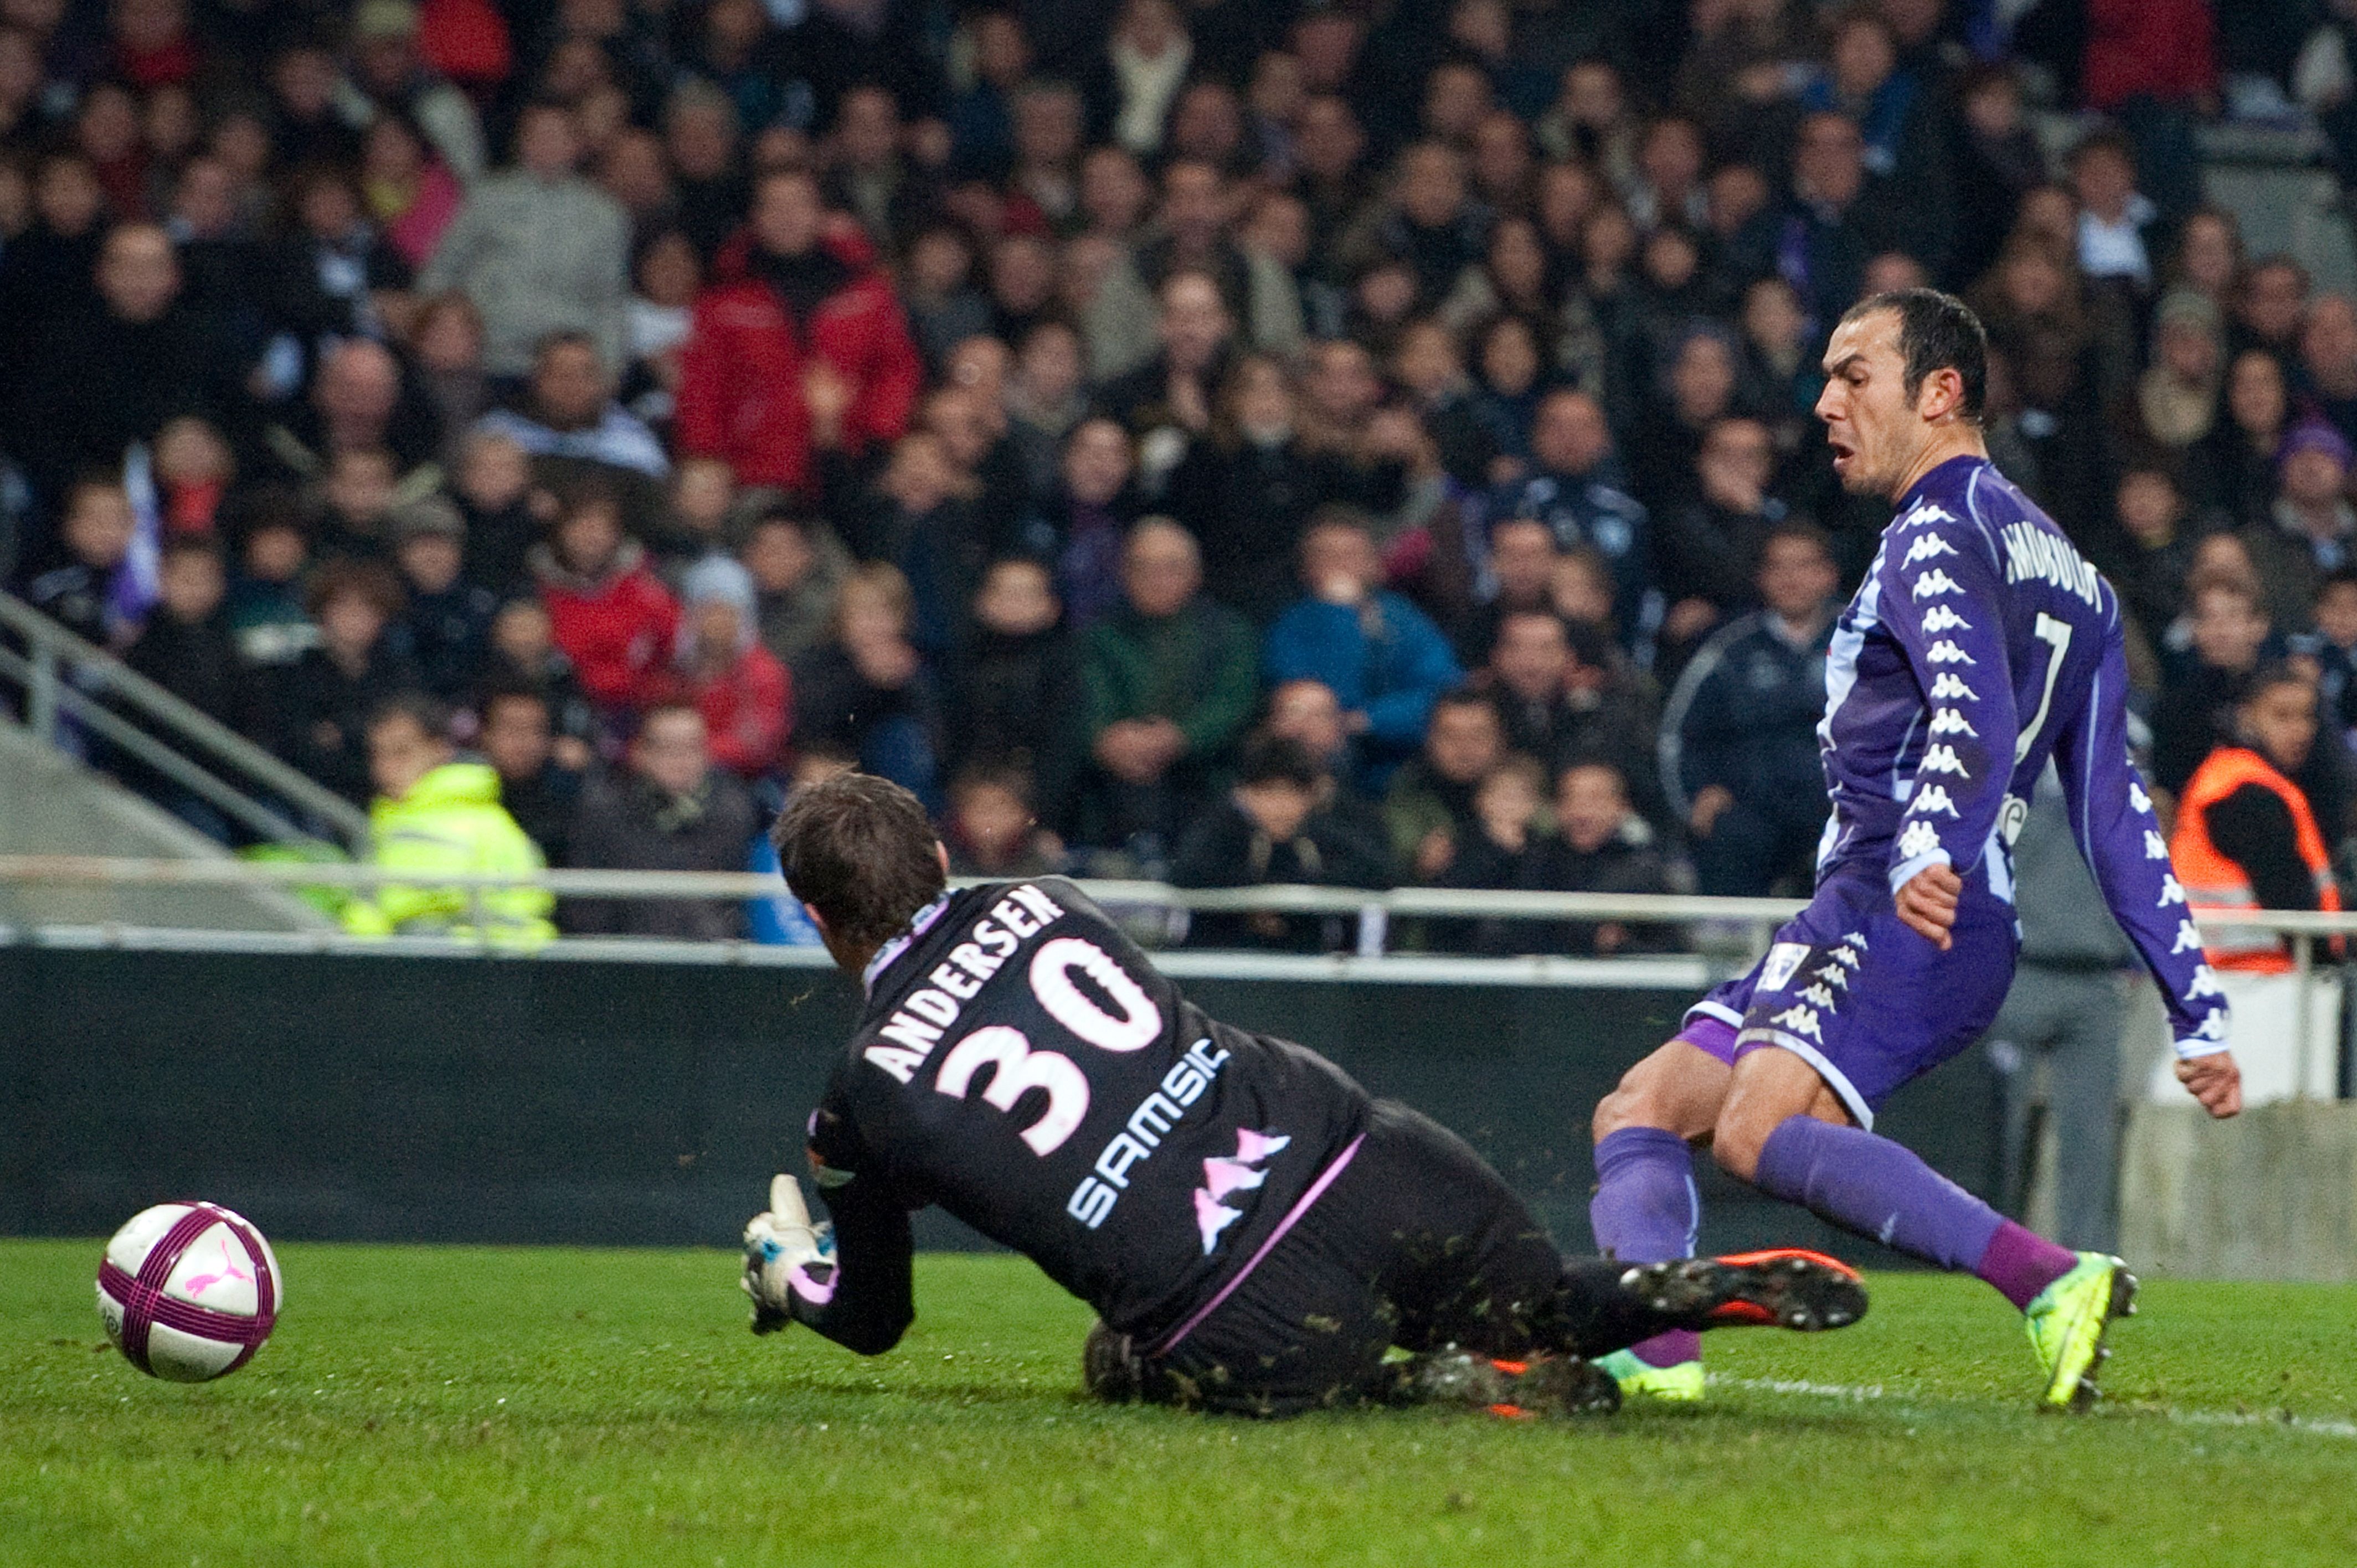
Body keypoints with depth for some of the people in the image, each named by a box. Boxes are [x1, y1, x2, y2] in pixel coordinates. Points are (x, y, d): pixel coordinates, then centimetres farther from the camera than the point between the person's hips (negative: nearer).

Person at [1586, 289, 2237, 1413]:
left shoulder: (1938, 538, -5)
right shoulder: (2069, 575, 25)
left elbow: (1976, 721, -24)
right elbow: (2117, 817, 21)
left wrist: (1928, 856, -43)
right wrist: (2198, 1013, 18)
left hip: (1903, 915, -10)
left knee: (1760, 1132, -29)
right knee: (1639, 1112, 9)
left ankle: (2053, 1282, -38)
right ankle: (1653, 1355, -12)